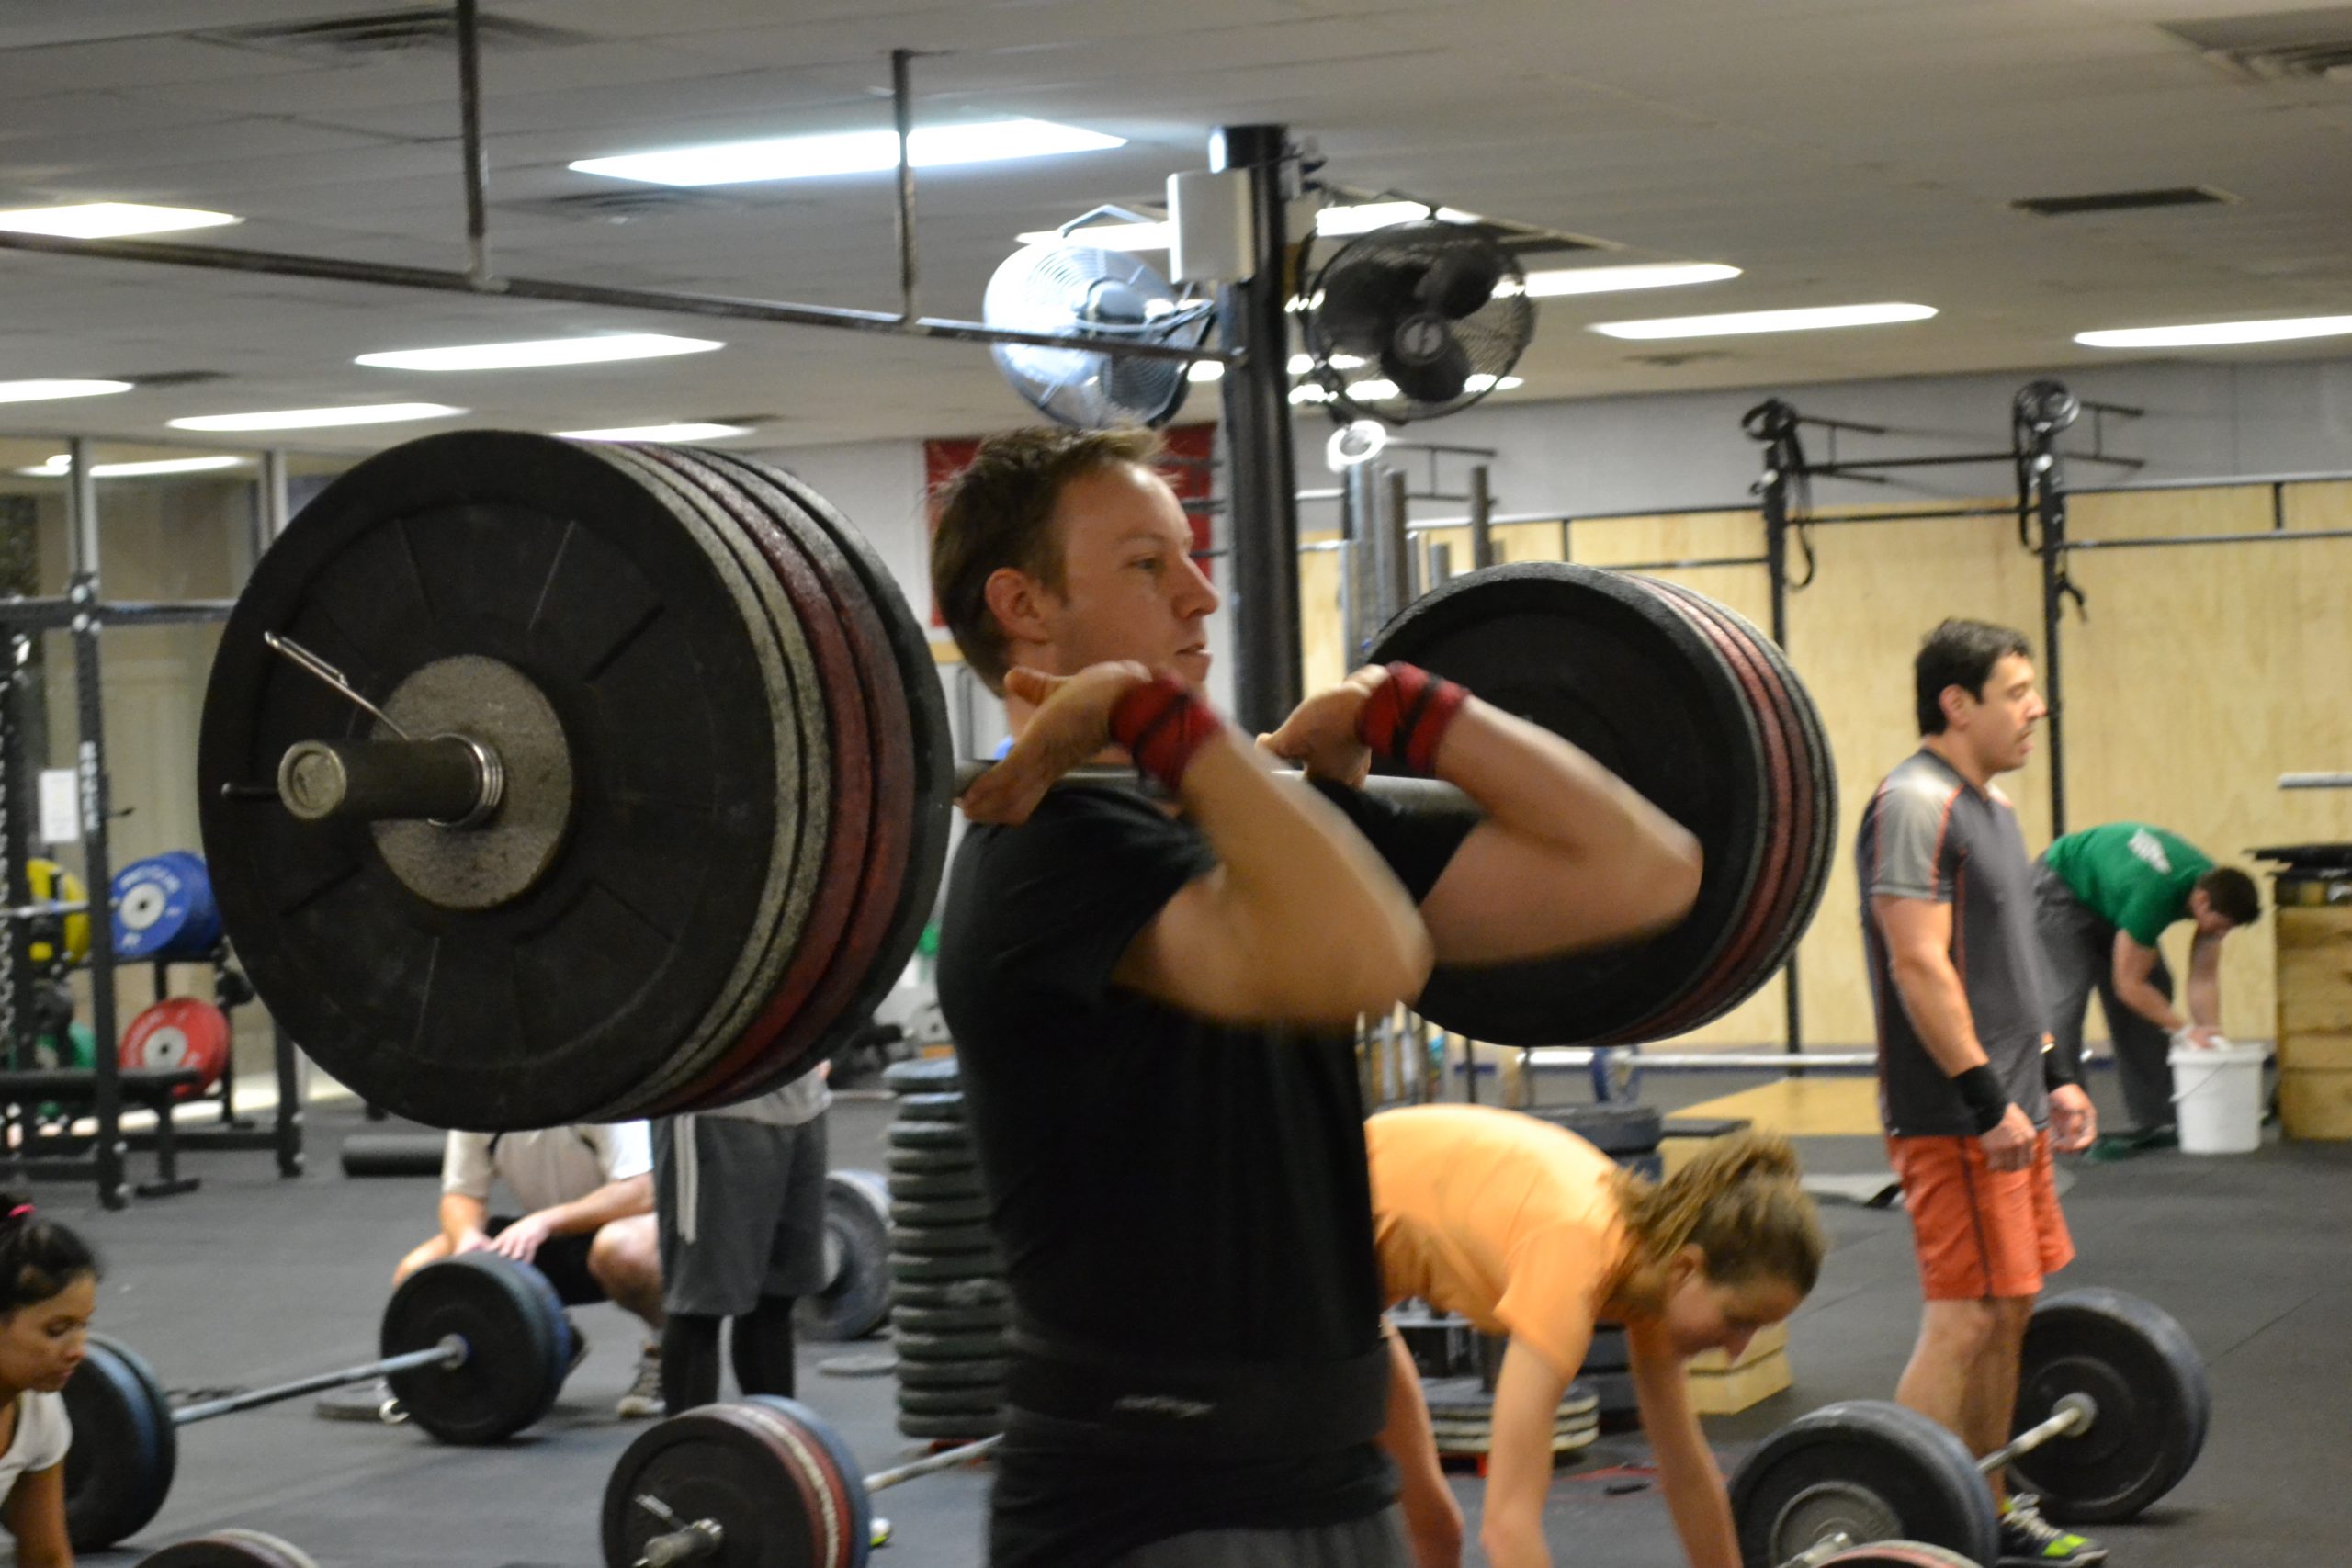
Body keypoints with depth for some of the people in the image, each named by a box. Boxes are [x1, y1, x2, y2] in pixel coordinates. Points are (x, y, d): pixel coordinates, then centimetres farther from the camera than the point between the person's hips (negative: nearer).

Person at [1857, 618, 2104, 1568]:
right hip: (1956, 1117, -10)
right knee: (1966, 1319, -11)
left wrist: (2051, 1075, 21)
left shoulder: (1987, 805, 16)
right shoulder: (1915, 805, -16)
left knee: (2008, 1309, 13)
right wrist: (1985, 1101, -23)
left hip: (2007, 1107, 10)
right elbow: (1920, 965, -21)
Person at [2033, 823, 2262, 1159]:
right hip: (2061, 888, -8)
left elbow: (2204, 979, -13)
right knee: (2070, 996, -19)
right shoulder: (2152, 896, -41)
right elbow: (2129, 985, -30)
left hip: (2104, 895, 8)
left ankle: (2152, 1122, 3)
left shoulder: (2215, 889, -19)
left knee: (2156, 990, 1)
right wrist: (2184, 1030, -27)